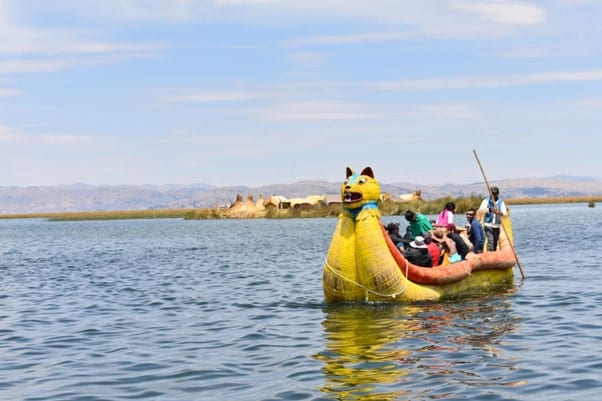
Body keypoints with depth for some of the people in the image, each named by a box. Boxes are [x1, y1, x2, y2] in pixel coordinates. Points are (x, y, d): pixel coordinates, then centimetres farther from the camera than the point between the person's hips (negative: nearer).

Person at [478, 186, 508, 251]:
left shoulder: (501, 202, 7)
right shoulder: (486, 201, 1)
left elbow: (505, 213, -7)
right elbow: (481, 210, -16)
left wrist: (500, 213, -31)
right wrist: (490, 210, -33)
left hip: (497, 226, 3)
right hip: (488, 225, -3)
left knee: (495, 243, 6)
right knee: (490, 240, -18)